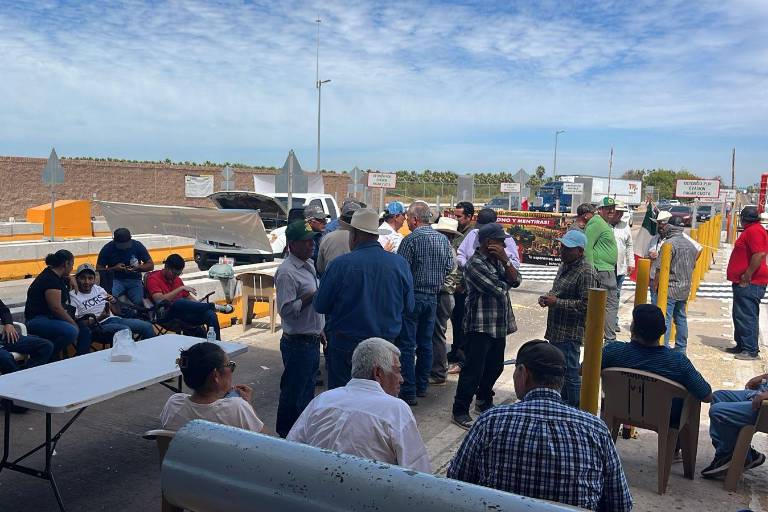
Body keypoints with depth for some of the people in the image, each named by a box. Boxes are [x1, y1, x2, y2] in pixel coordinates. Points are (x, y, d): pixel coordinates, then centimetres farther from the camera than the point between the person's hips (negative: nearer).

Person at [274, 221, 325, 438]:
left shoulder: (309, 265, 11)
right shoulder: (287, 272, -19)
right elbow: (286, 309, -26)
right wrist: (313, 296, -24)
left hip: (311, 340, 9)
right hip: (298, 343, -9)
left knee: (307, 389, 20)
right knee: (293, 394, 3)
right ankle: (286, 435, 17)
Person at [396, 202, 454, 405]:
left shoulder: (411, 240, -14)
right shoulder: (443, 239, 6)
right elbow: (449, 267, 9)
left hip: (412, 296, -7)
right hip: (433, 297, 7)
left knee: (406, 345, -2)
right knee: (426, 343, 15)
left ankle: (408, 392, -3)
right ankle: (422, 386, 23)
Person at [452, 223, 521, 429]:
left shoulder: (498, 260, 11)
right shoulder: (475, 264, -16)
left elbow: (516, 281, 1)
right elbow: (498, 290, -19)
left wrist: (505, 261, -11)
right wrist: (504, 285, 3)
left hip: (499, 325, 9)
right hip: (481, 326, -9)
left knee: (495, 366, 19)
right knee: (474, 370, -5)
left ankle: (484, 401, 38)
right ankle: (460, 411, 5)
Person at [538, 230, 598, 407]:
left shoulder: (586, 273, -17)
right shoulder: (565, 266, 12)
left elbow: (586, 305, -23)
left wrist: (556, 302, -21)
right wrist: (548, 297, 5)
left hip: (569, 333, -9)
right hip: (556, 330, 9)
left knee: (571, 374, -1)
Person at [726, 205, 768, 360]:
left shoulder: (754, 231, -15)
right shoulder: (751, 230, 18)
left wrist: (747, 276, -23)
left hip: (749, 284, -11)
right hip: (743, 283, 11)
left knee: (747, 317, -8)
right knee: (739, 315, 17)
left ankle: (751, 350, -5)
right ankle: (742, 346, 25)